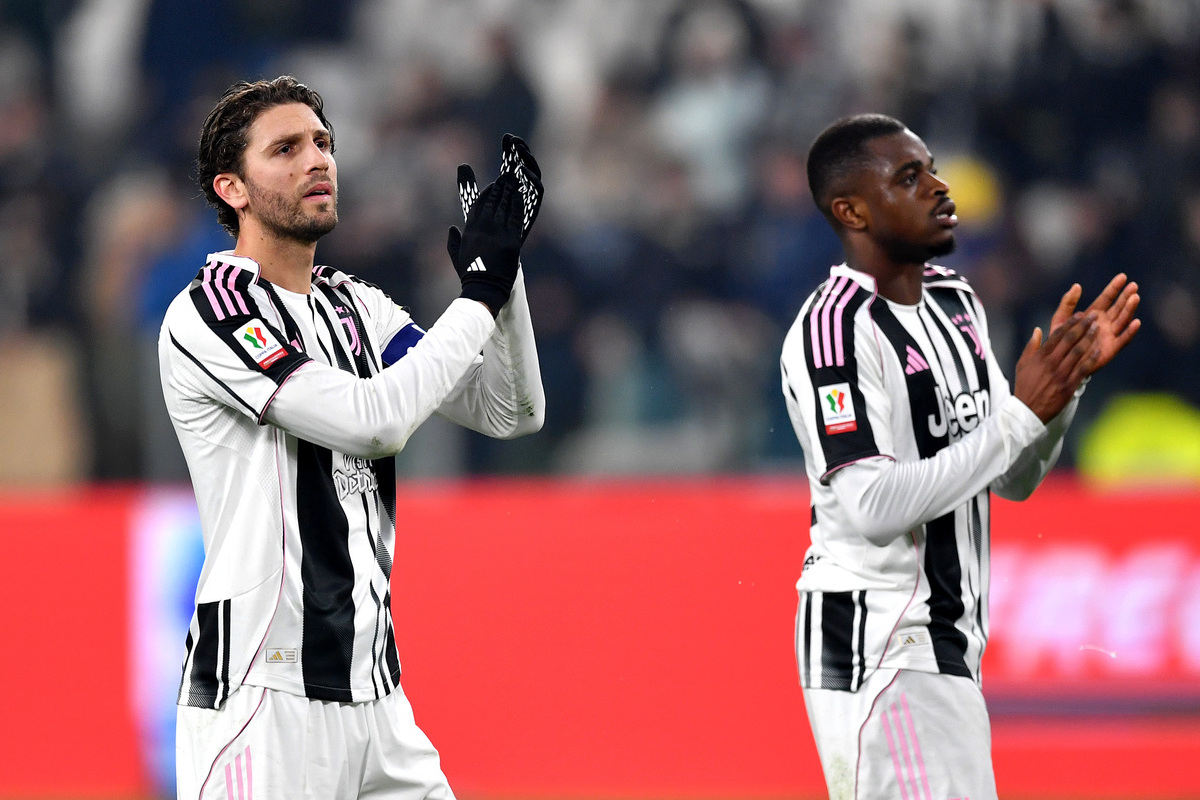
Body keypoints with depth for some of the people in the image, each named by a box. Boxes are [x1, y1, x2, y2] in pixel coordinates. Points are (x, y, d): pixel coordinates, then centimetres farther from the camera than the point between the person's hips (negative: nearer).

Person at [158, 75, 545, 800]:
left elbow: (511, 414, 8)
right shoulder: (208, 312, -9)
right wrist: (480, 296, -11)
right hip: (263, 698, -7)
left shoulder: (358, 308, 15)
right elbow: (372, 421, -19)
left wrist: (503, 265, -5)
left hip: (371, 689, 7)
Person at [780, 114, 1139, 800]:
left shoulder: (956, 301, 13)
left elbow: (1013, 481, 17)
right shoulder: (837, 329, -16)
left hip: (948, 642, 9)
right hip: (874, 645, -9)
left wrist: (1067, 377, 0)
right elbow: (873, 507, -25)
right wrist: (1024, 414, -21)